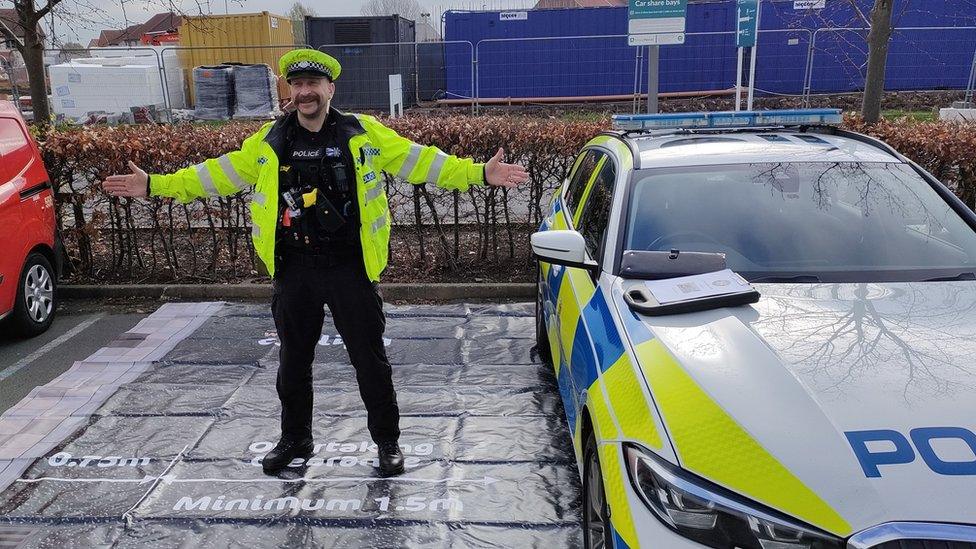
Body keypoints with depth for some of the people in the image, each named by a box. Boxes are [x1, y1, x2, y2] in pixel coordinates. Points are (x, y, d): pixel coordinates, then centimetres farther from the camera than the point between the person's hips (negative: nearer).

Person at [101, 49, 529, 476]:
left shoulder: (364, 133, -2)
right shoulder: (270, 141, 5)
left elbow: (417, 160, -4)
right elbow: (220, 173, 9)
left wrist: (478, 173, -11)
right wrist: (155, 185, 5)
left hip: (350, 268, -2)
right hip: (294, 270, 3)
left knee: (370, 358, 5)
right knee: (293, 359, 15)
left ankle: (387, 441, 24)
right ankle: (295, 438, 36)